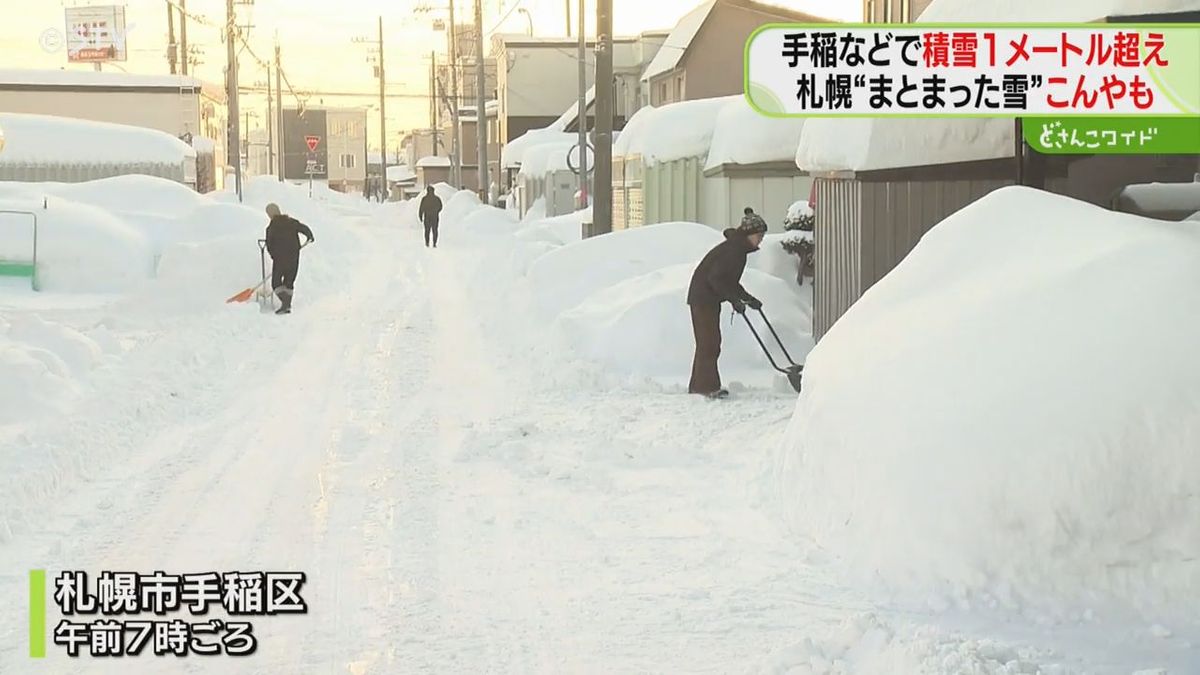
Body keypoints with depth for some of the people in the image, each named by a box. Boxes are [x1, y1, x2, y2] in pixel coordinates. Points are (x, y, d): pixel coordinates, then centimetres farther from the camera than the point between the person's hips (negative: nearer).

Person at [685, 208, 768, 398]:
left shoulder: (738, 248, 13)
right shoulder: (733, 249, -19)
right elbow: (715, 278, -25)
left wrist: (747, 298, 16)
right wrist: (735, 299, -22)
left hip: (709, 299, 10)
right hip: (703, 298, -10)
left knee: (709, 343, 14)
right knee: (709, 342, -8)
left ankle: (698, 386, 20)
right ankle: (707, 385, -6)